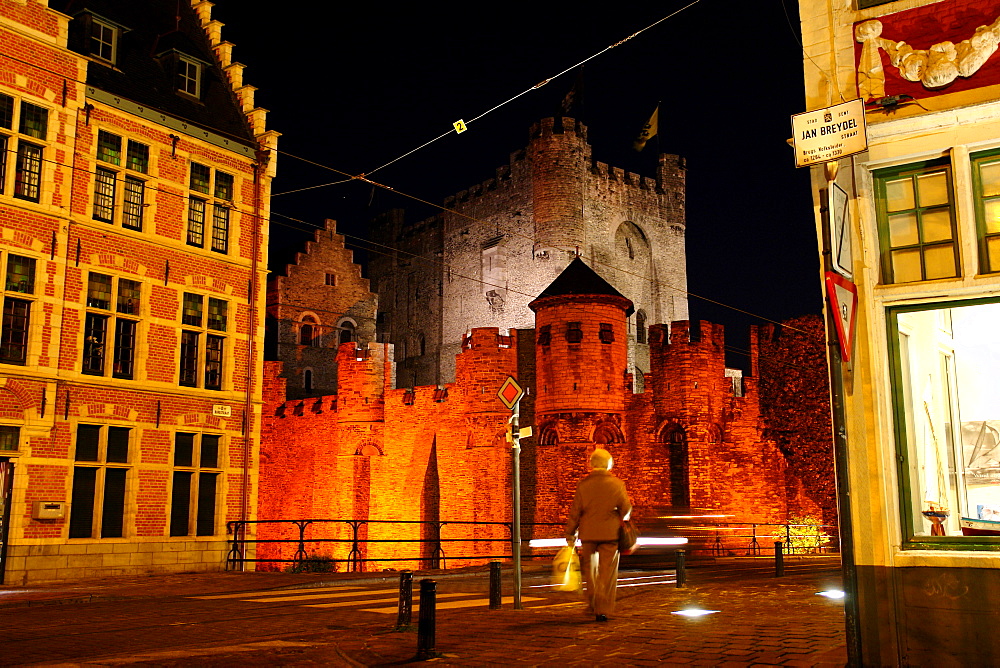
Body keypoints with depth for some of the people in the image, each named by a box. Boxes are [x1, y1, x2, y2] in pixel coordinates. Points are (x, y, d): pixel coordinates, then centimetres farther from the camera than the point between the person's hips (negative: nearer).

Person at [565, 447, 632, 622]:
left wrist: (570, 535, 9)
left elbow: (575, 512, -1)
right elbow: (626, 509, 1)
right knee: (607, 573, 5)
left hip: (588, 534, 2)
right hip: (610, 534, -1)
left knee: (590, 570, 18)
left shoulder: (583, 485, -4)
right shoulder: (617, 484, -6)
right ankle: (603, 609, 2)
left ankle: (593, 606, 25)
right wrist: (620, 523, 23)